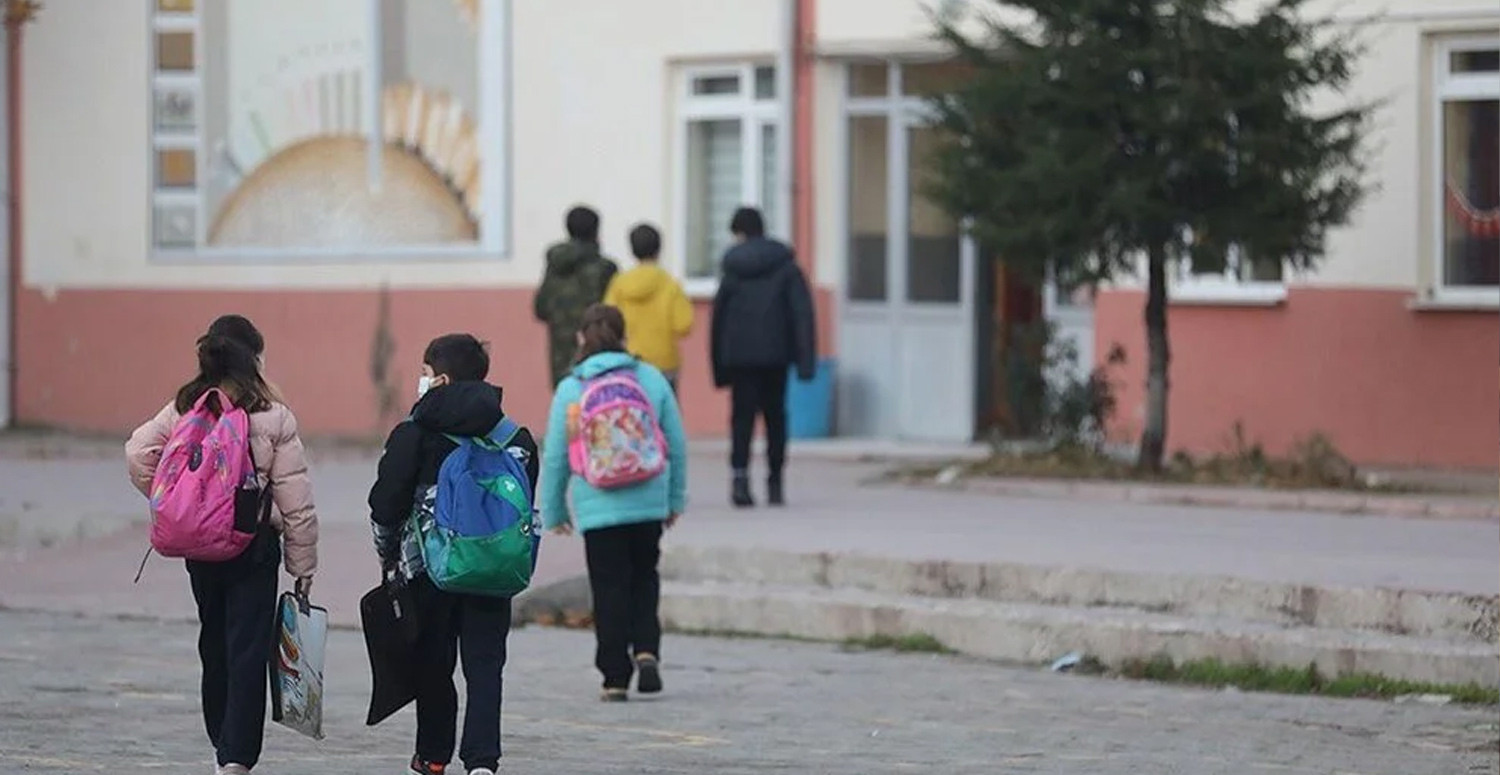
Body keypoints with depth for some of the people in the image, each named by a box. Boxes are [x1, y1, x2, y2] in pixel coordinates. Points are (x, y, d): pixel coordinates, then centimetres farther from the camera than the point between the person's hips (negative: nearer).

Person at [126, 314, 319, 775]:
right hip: (254, 546, -4)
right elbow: (296, 501, -7)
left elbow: (139, 452, -10)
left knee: (214, 643, 18)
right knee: (247, 650, -3)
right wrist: (303, 563, 0)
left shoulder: (185, 409, 2)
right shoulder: (273, 418, -7)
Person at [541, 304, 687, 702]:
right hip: (648, 504, 2)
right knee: (644, 578, 19)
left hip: (598, 508, -2)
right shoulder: (651, 379, 2)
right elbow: (677, 444, 5)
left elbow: (555, 457, 2)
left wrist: (553, 512, 13)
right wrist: (675, 499, 17)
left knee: (610, 590, 5)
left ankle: (615, 677, 5)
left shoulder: (570, 390, -3)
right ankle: (646, 650, -1)